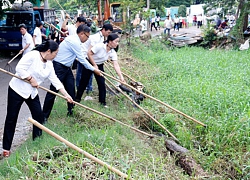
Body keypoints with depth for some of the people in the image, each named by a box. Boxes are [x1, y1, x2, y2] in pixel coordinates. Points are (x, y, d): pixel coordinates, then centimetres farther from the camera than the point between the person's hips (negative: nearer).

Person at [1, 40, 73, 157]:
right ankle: (6, 148, 10)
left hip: (32, 93, 7)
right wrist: (31, 79, -19)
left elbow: (55, 80, 5)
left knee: (38, 116, 4)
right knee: (11, 119, 0)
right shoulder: (32, 55, -19)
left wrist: (66, 95, 3)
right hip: (17, 90, -7)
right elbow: (19, 68, -24)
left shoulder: (49, 64, 4)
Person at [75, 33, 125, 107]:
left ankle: (102, 102, 10)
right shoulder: (100, 46, -30)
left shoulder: (113, 53, -15)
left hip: (99, 66, 4)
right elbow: (89, 53, -24)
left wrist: (121, 76, -31)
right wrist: (94, 65, -21)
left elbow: (116, 65, -20)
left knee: (102, 83, -3)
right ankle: (77, 98, 24)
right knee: (84, 82, 5)